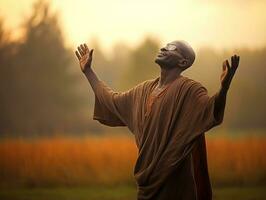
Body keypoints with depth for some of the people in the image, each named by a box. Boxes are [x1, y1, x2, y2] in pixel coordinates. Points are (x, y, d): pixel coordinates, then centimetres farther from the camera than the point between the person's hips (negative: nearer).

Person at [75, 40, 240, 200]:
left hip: (174, 179, -7)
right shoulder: (145, 89, 13)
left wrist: (224, 88, -48)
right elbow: (112, 100, 26)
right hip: (149, 177, 7)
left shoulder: (189, 89, -10)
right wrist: (88, 71, 30)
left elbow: (211, 110, -28)